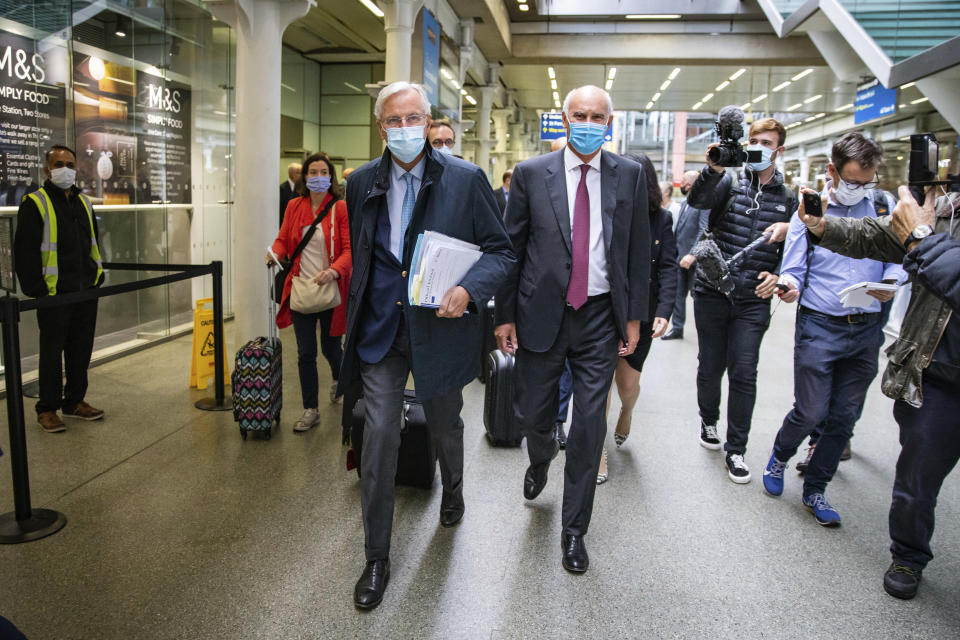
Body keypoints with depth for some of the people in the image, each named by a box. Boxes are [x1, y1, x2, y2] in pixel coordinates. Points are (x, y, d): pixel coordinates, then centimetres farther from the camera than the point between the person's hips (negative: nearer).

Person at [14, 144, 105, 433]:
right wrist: (36, 290, -14)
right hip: (53, 295, -6)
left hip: (86, 292, 6)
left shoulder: (84, 202, 14)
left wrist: (97, 277, 13)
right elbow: (25, 252, -9)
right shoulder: (34, 203, -6)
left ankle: (75, 401, 25)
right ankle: (47, 409, 13)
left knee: (81, 350, 12)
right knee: (52, 353, 2)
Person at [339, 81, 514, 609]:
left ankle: (452, 491, 53)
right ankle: (376, 558, 15)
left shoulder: (466, 179, -7)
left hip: (439, 328, -1)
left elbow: (501, 250, -6)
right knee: (378, 438, -1)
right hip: (379, 332, 2)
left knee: (445, 427, 19)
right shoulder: (362, 183, 4)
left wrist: (469, 289, -24)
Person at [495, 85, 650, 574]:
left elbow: (639, 250, 6)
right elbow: (511, 248, 1)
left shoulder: (629, 176, 3)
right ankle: (541, 461, 49)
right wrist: (504, 314, 0)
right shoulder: (531, 174, -1)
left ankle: (574, 529, 21)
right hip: (541, 314, 0)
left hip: (600, 318, 0)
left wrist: (634, 316, 4)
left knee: (589, 427, 3)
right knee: (533, 414, 11)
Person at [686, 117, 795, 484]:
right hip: (712, 292, -1)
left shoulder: (788, 199, 10)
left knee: (743, 374, -2)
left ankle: (736, 450, 10)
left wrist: (778, 275, -5)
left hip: (753, 300, 1)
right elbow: (697, 200, -20)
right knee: (710, 367, 9)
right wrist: (714, 169, -38)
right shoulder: (729, 182, 2)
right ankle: (708, 419, 36)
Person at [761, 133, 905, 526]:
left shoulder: (883, 205, 5)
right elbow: (793, 269, -3)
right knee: (810, 411, -2)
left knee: (845, 417, 9)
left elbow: (898, 256, 6)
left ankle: (815, 490, 26)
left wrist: (891, 282, -15)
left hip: (867, 329, 3)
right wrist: (789, 286, -25)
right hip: (820, 326, -3)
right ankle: (779, 457, 30)